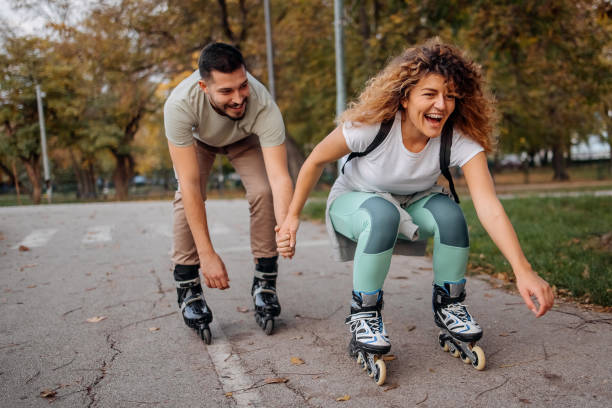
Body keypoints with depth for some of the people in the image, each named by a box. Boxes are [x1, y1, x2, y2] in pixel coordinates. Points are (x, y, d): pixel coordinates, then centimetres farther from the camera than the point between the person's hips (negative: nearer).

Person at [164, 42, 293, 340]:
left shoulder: (264, 107, -42)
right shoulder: (180, 105, -43)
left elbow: (279, 177, -49)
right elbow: (190, 184, -42)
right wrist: (207, 254, -44)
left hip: (244, 140, 0)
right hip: (198, 137, 0)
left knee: (263, 192, -22)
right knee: (187, 198, -23)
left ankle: (264, 283, -6)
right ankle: (187, 288, -6)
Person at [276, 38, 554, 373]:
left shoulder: (461, 140, -25)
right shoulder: (371, 125, -30)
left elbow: (489, 207, -34)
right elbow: (316, 161, -15)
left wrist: (522, 270, -45)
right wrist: (292, 217, -11)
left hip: (413, 202, 3)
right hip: (355, 199, -2)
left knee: (449, 213, -30)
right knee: (383, 214, -38)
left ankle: (448, 306, -5)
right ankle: (363, 313, -16)